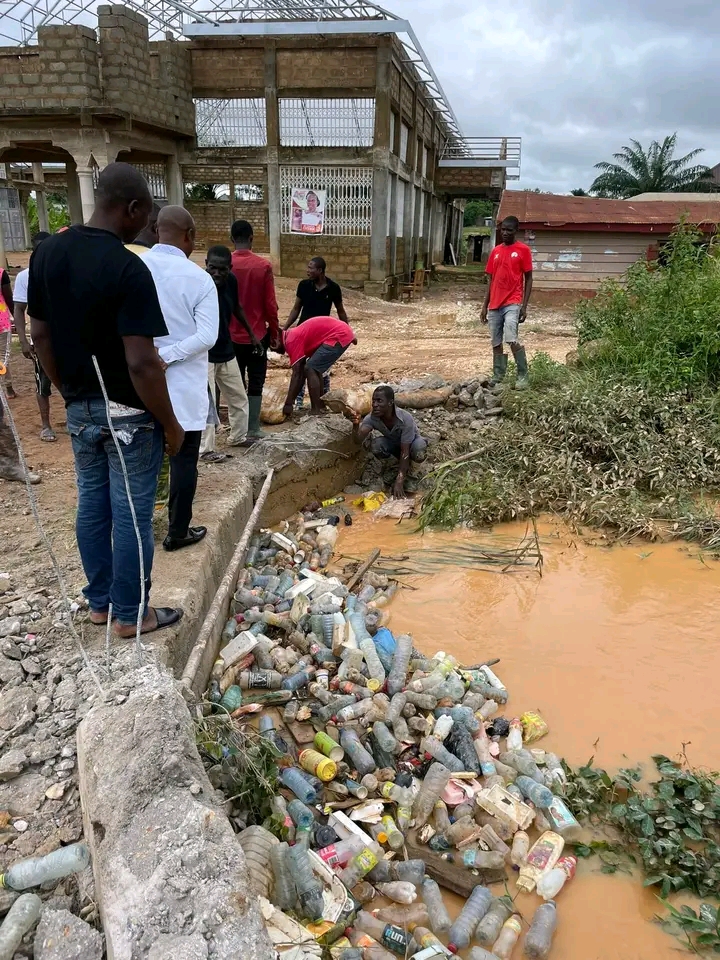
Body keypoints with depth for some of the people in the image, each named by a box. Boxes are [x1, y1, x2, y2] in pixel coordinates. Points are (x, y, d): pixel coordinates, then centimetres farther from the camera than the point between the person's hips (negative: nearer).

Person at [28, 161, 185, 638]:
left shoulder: (47, 252, 1)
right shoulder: (128, 269, -21)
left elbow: (41, 336, 8)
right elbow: (142, 364, -24)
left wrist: (70, 392, 19)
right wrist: (171, 424, -12)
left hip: (80, 409, 7)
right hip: (128, 413, -7)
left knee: (92, 505, 18)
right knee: (131, 514, 6)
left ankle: (100, 602, 33)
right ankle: (131, 614, 20)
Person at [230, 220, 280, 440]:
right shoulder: (263, 265, -9)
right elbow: (270, 304, -7)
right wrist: (275, 333, 4)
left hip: (231, 335, 2)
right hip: (258, 335, -1)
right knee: (255, 383, 6)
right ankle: (253, 429, 8)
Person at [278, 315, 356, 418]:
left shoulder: (292, 341, -10)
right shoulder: (294, 335, 18)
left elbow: (296, 374, -12)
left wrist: (288, 403, -10)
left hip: (340, 336, -10)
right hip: (343, 331, 10)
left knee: (310, 369, -8)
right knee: (315, 369, 17)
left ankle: (317, 411, -6)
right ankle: (320, 407, 21)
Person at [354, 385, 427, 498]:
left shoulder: (405, 419, -37)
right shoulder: (372, 417, -26)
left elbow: (405, 452, -35)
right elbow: (359, 438, -39)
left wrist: (399, 482, -38)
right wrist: (356, 426, -62)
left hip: (411, 441, -4)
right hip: (392, 442, 4)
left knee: (419, 454, -39)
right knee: (375, 446, -31)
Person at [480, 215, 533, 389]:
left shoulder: (523, 250, 0)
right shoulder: (496, 251, 14)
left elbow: (528, 279, -1)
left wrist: (524, 306, -10)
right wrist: (485, 306, 12)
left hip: (512, 303, -5)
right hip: (494, 305, 6)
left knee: (511, 340, -18)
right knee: (496, 343, 7)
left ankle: (522, 376, -5)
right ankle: (497, 378, 16)